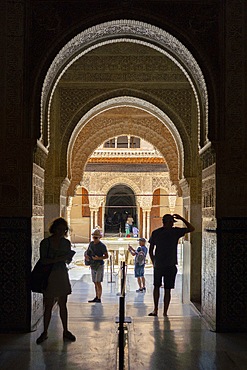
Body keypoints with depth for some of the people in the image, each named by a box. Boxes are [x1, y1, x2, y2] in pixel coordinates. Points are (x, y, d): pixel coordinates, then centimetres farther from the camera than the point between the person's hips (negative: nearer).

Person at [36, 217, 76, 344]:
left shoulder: (66, 242, 7)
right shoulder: (45, 242, -6)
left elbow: (68, 261, 12)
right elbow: (43, 260, -13)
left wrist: (68, 257, -11)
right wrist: (58, 259, -24)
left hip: (62, 275, 4)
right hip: (49, 276, -4)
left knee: (63, 305, 8)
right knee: (48, 306, 2)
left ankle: (65, 331, 17)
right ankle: (45, 332, 14)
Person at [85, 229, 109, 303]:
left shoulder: (102, 246, -11)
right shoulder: (91, 244, 8)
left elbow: (106, 256, -10)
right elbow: (87, 251, 22)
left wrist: (98, 258, -24)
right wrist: (86, 256, 0)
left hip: (99, 265, -7)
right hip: (93, 266, 7)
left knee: (98, 282, -10)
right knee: (95, 283, 11)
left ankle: (99, 299, -8)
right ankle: (96, 297, 18)